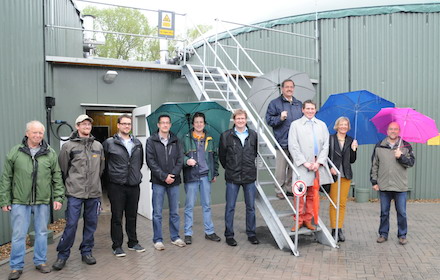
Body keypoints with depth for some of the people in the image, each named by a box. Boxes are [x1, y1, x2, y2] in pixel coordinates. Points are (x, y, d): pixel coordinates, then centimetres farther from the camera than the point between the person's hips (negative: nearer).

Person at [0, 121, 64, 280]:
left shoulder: (50, 153, 2)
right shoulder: (15, 152, 1)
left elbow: (57, 177, 4)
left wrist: (58, 197, -1)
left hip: (43, 202, 1)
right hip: (20, 201, -1)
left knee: (42, 233, 11)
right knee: (18, 234, 5)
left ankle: (40, 261, 27)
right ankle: (16, 267, 21)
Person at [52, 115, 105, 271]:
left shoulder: (98, 146, 8)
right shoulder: (69, 146, -2)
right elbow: (63, 169, 3)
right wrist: (71, 183, 8)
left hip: (94, 193, 4)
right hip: (75, 193, -3)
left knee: (91, 223, 10)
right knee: (71, 224, -3)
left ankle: (86, 252, 25)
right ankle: (62, 255, 14)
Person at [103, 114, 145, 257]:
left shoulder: (137, 143, 10)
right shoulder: (109, 143, -4)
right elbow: (104, 163, 1)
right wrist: (110, 177, 3)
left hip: (134, 186, 4)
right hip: (116, 186, -4)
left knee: (132, 216, 14)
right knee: (117, 217, 5)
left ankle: (133, 242, 27)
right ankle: (117, 246, 17)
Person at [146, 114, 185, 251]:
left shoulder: (176, 141, 7)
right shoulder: (151, 141, -1)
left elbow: (180, 160, 2)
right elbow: (151, 161, -7)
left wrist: (173, 174, -12)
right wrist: (164, 176, -14)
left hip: (174, 181, 3)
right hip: (158, 182, -2)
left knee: (175, 212, 11)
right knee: (157, 213, 4)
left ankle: (175, 237, 24)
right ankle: (157, 240, 17)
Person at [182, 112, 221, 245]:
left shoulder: (209, 139, 10)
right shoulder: (186, 139, 0)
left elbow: (215, 156, 16)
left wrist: (215, 173, 12)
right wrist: (187, 160, -22)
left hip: (206, 175, 3)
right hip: (191, 175, -3)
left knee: (207, 205, 11)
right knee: (189, 205, 3)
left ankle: (209, 231, 21)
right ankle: (188, 233, 13)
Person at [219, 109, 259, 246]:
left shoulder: (253, 135, 4)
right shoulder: (226, 135, -4)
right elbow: (221, 155, 6)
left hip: (249, 176, 2)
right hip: (232, 177, -2)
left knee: (251, 207, 10)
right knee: (230, 207, 4)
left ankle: (251, 233, 24)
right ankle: (229, 235, 17)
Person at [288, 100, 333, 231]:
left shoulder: (322, 125, 14)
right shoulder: (295, 124, 4)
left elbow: (326, 145, 9)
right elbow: (293, 146, -3)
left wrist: (318, 162, -4)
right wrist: (305, 163, -10)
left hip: (318, 165, 3)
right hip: (302, 165, -3)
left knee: (312, 195, 8)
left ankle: (308, 219, 20)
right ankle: (299, 220, 11)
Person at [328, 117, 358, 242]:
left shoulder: (350, 141, 10)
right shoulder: (330, 139, 0)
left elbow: (352, 160, 10)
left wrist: (353, 149, -4)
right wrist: (329, 168, -15)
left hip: (346, 175, 3)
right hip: (333, 174, -3)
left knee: (342, 203, 6)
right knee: (333, 202, -1)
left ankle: (340, 229, 14)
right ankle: (334, 229, 6)